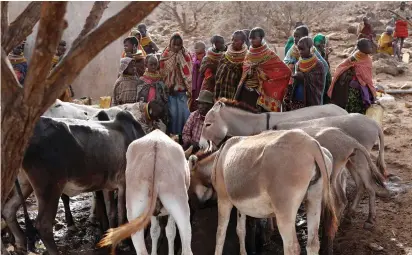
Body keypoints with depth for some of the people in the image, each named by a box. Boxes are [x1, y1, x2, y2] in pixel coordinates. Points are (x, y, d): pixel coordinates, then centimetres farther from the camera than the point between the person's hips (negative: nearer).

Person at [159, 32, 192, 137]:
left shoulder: (186, 55, 0)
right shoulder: (165, 56, 3)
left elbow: (188, 73, -3)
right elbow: (162, 72, 6)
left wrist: (189, 89, -6)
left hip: (181, 89, 0)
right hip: (168, 89, 0)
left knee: (183, 112, -2)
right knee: (172, 112, -1)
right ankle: (170, 135, 8)